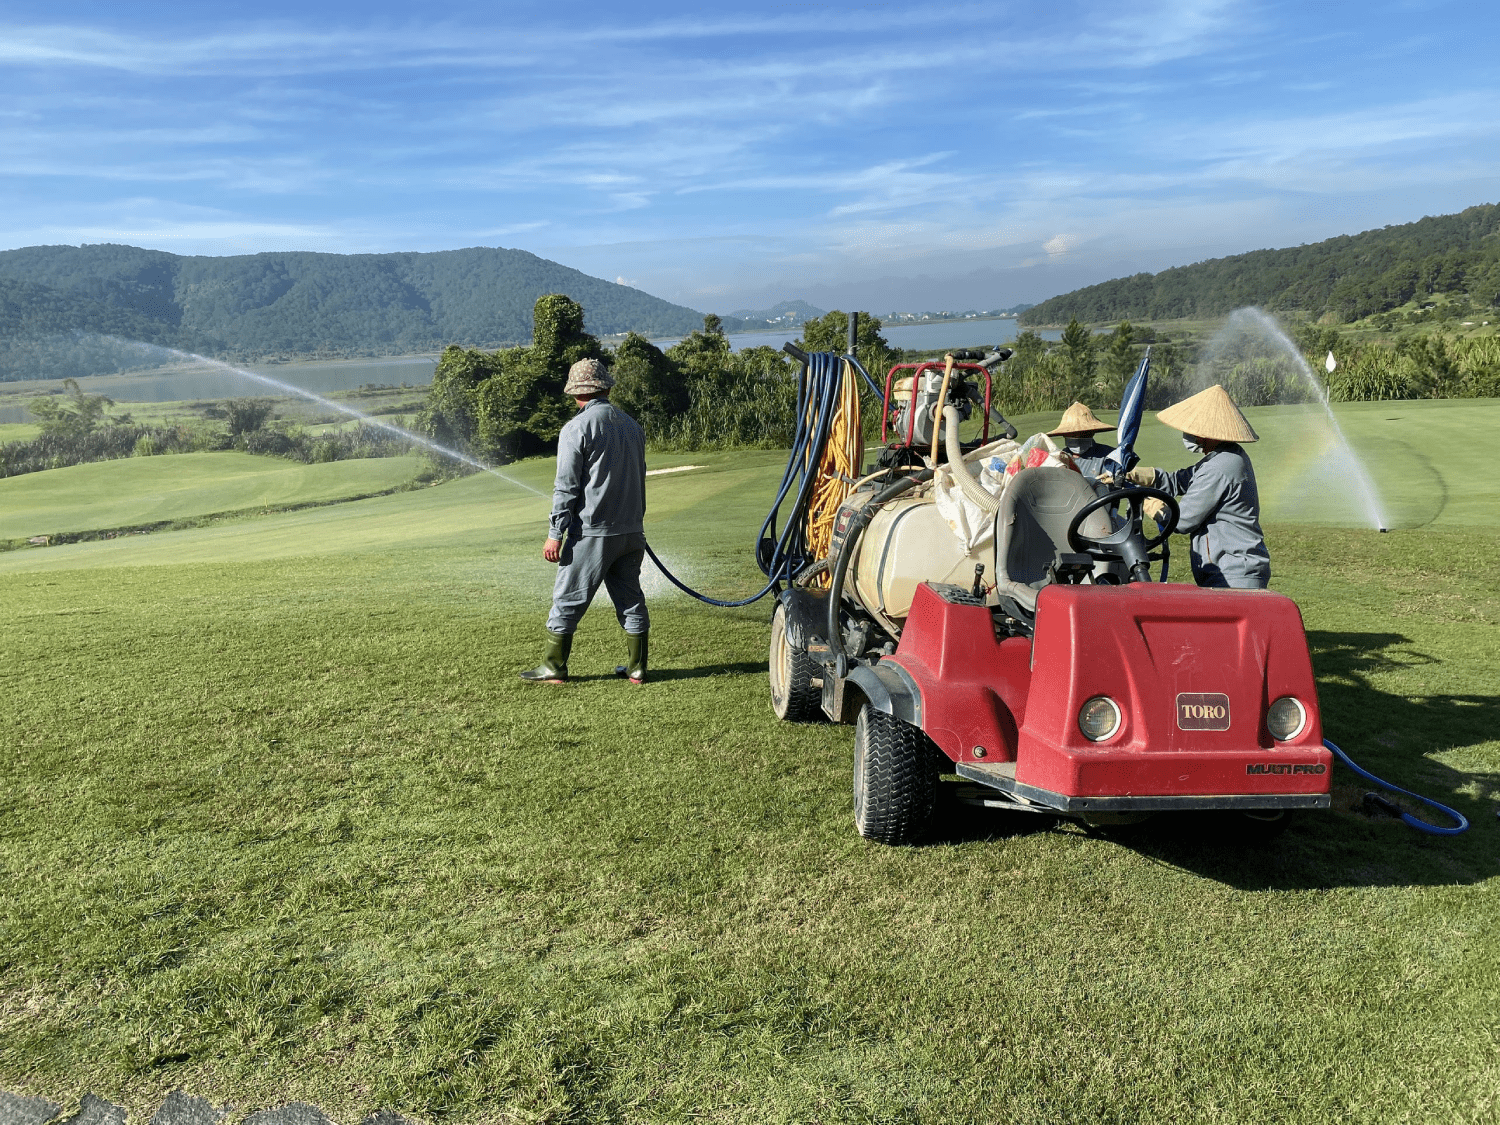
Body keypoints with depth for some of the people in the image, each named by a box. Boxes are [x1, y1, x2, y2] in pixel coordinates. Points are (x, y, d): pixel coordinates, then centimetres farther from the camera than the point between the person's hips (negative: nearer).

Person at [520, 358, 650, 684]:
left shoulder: (576, 428, -10)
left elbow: (566, 487, -13)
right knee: (630, 599, 12)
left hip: (592, 533, -6)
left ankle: (554, 668, 10)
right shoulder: (631, 424, 11)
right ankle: (636, 668, 15)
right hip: (631, 531, 6)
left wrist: (555, 534, -9)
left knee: (568, 600, 3)